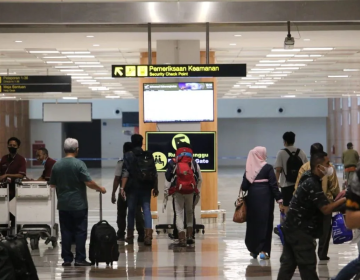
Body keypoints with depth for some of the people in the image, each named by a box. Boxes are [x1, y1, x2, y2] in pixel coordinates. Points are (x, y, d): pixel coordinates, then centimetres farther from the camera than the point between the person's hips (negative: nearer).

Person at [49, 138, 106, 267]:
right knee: (80, 232, 1)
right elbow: (89, 182, -16)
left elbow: (52, 184, 10)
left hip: (63, 204, 4)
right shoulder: (79, 164, -12)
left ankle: (67, 259, 8)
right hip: (79, 204, -4)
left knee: (66, 232, 8)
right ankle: (80, 259, 0)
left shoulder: (57, 165, 2)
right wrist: (100, 189, 1)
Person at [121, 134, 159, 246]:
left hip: (133, 187, -2)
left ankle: (130, 236, 20)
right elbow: (155, 173, 6)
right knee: (146, 210, 1)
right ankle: (148, 234, -17)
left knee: (131, 211, 10)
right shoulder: (149, 156, 6)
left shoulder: (128, 156, -3)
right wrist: (155, 188, 14)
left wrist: (123, 188, -12)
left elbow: (125, 173, -11)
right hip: (146, 188, 2)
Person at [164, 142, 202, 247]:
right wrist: (198, 191, 18)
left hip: (177, 192, -1)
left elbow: (167, 178, 3)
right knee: (190, 213, 17)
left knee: (179, 213, 1)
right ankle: (190, 236, 14)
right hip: (191, 192, 1)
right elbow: (200, 179, 10)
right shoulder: (194, 164, 10)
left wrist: (166, 191, 8)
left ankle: (181, 237, -11)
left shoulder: (173, 163, 5)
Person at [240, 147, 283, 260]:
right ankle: (263, 250, -5)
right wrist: (279, 199, -5)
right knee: (264, 223, 1)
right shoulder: (268, 167, -7)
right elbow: (273, 185, -10)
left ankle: (253, 249, 20)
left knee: (253, 222, 13)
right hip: (265, 197, -3)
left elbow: (244, 187, -2)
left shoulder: (249, 168, 0)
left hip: (252, 197, 3)